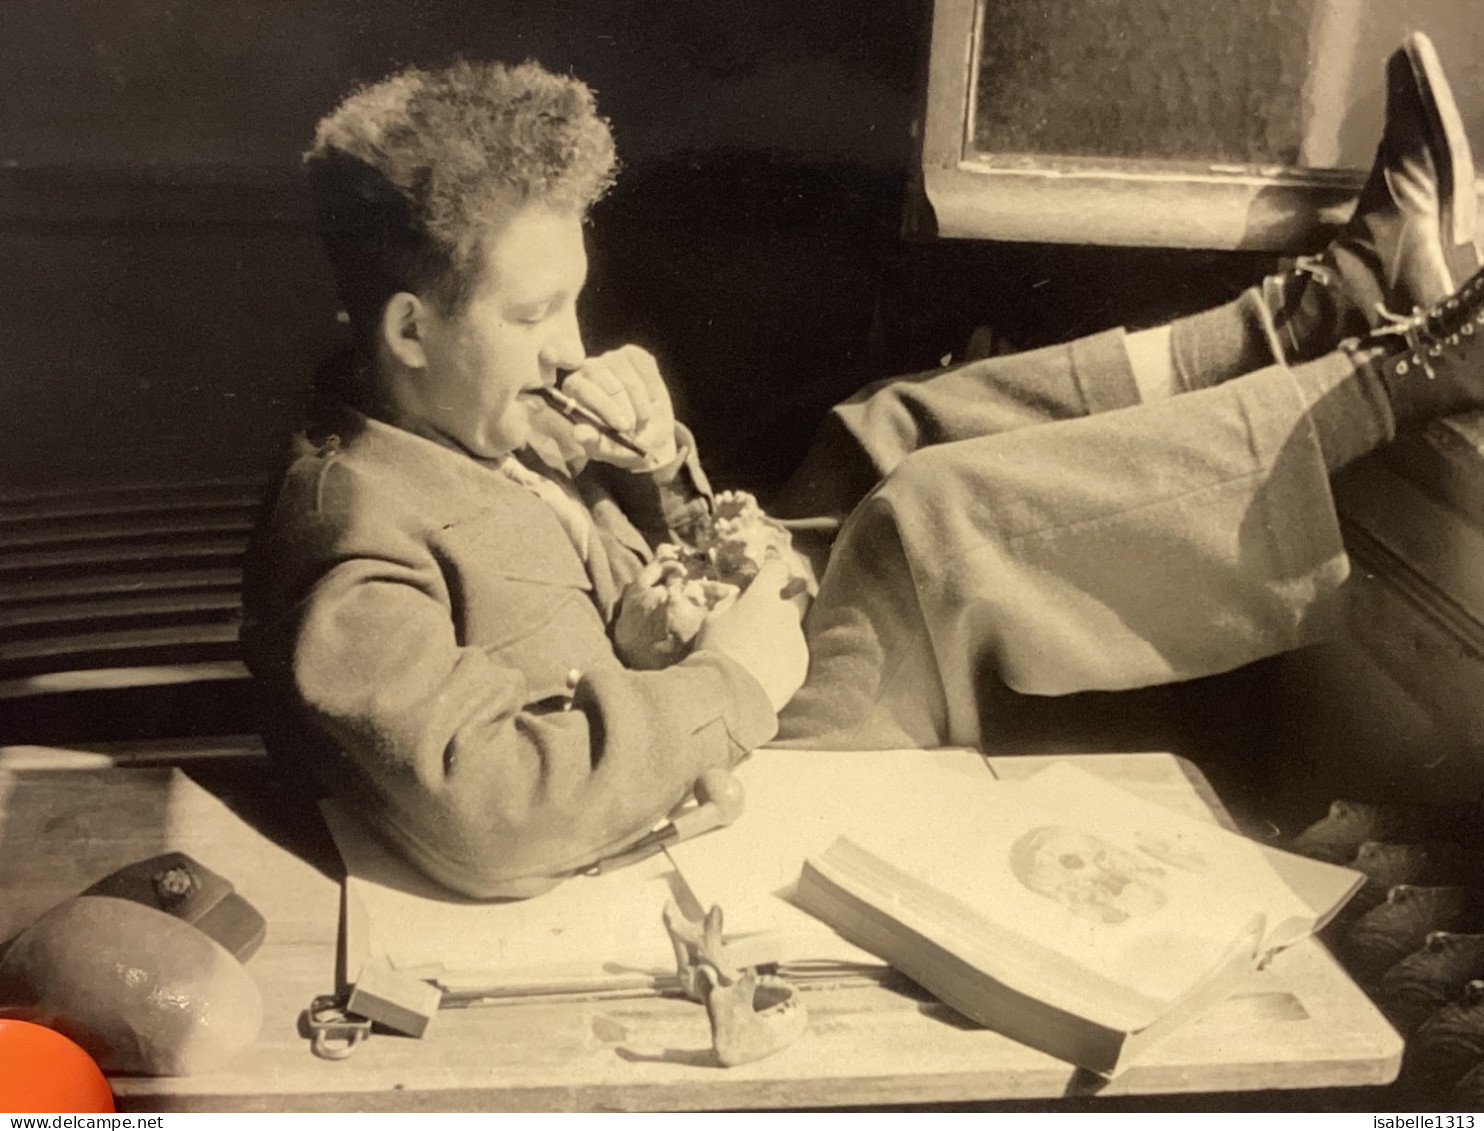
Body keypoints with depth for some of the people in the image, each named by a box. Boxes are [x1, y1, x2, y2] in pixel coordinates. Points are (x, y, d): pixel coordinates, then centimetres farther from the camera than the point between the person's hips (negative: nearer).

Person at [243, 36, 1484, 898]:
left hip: (713, 713, 10)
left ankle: (1363, 285, 3)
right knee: (934, 532, -22)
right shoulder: (350, 557, -28)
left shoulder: (464, 415, 2)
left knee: (904, 437, 2)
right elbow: (493, 812, -43)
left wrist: (642, 448, -10)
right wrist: (733, 679, -30)